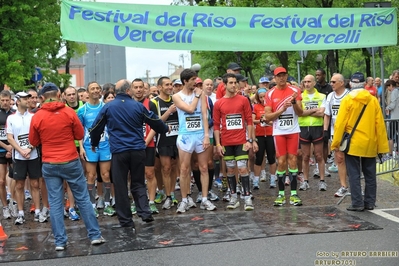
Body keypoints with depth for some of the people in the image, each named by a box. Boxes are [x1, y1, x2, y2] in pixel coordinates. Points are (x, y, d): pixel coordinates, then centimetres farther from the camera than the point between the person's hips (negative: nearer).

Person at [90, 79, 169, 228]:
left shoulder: (108, 107, 2)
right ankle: (145, 213, 2)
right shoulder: (138, 106, 3)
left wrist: (94, 143, 28)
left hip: (119, 151, -1)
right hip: (138, 150, 2)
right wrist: (165, 129, 35)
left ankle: (125, 220, 7)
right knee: (138, 183, 14)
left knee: (120, 186, 5)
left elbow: (96, 128, 9)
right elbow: (154, 121, 15)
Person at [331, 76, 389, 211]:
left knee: (354, 175, 2)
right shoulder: (373, 100, 1)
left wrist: (336, 143, -2)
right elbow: (380, 124, 1)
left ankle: (357, 203, 1)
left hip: (353, 144, -3)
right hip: (370, 144, 3)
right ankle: (370, 202, 17)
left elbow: (340, 123, -10)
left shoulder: (347, 100, -8)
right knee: (370, 175, 12)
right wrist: (381, 145, 7)